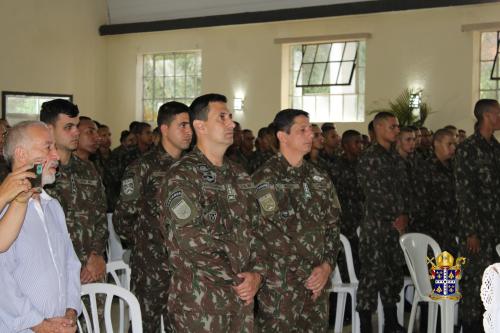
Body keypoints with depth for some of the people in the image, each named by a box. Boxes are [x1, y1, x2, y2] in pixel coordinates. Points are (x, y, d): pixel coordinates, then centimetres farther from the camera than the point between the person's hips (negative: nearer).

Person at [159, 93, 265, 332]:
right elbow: (192, 242, -18)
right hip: (199, 303, -6)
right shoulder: (181, 177, -11)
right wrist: (238, 276, -11)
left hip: (241, 297, 6)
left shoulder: (239, 176, 12)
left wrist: (256, 273, -4)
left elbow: (255, 228, 12)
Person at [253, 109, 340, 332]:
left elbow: (333, 225, 11)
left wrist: (326, 266, -4)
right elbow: (269, 233, -15)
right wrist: (307, 272, -12)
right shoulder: (264, 179, -9)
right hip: (279, 285, -5)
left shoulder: (320, 178, 11)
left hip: (317, 281, 6)